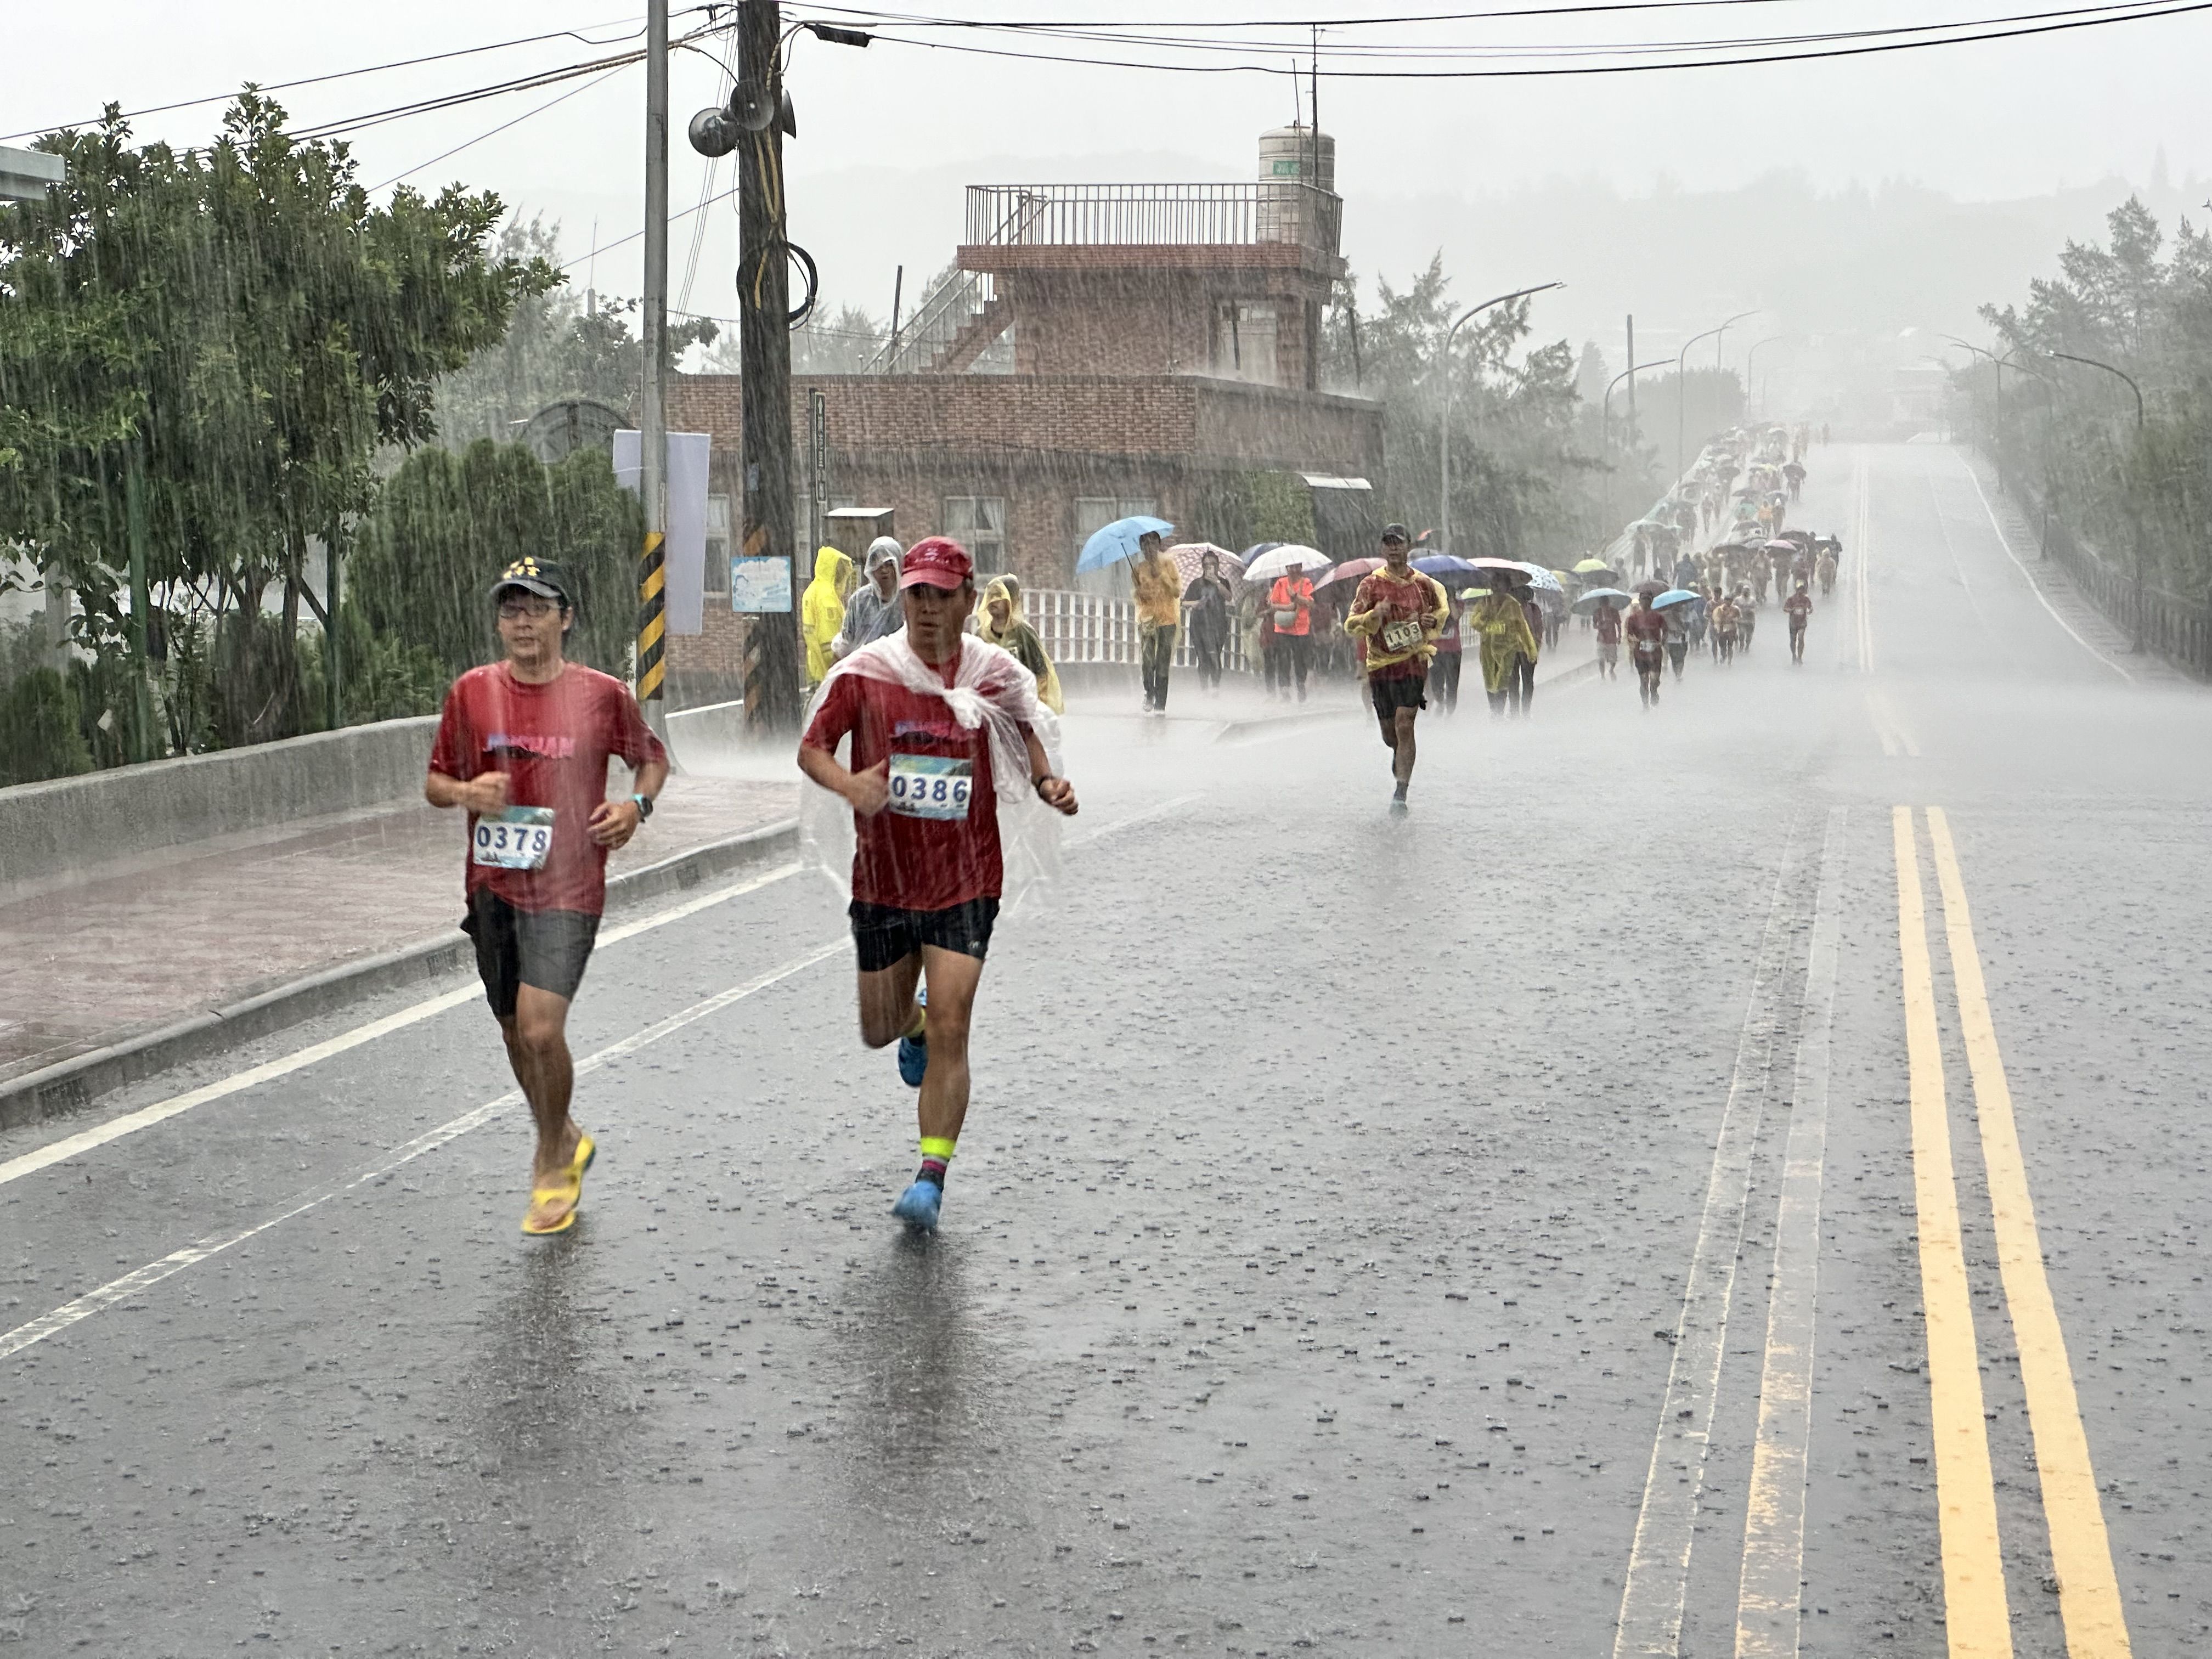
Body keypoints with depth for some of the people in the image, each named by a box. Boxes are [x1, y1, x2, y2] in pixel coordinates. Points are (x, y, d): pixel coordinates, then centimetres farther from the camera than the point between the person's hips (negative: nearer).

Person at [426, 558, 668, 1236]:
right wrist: (464, 792, -13)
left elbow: (651, 757, 13)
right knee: (516, 1034, 14)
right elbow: (434, 781, 10)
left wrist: (637, 805, -7)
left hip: (567, 888, -4)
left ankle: (553, 1167, 7)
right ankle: (567, 1141, 41)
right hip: (493, 886, 4)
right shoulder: (472, 692, 1)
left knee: (541, 1028, -17)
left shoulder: (602, 695, -4)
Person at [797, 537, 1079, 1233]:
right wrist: (847, 783, -20)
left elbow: (1032, 756, 10)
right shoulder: (863, 672, -4)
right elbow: (811, 748, 1)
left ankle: (931, 1180, -6)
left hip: (966, 883, -2)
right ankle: (913, 1023, 52)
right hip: (882, 879, 2)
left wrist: (1051, 786, -13)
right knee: (879, 1031, 14)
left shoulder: (999, 676, -2)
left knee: (949, 1030, -12)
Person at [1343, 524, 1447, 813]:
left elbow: (1443, 609, 23)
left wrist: (1433, 621, 0)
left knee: (1404, 725, -16)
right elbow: (1350, 625, -3)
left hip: (1414, 661, -1)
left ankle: (1400, 793, -17)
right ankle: (1400, 757, 47)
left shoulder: (1425, 584, 4)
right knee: (1389, 733, 10)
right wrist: (1373, 616, -22)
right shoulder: (1371, 584, 0)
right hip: (1381, 663, 2)